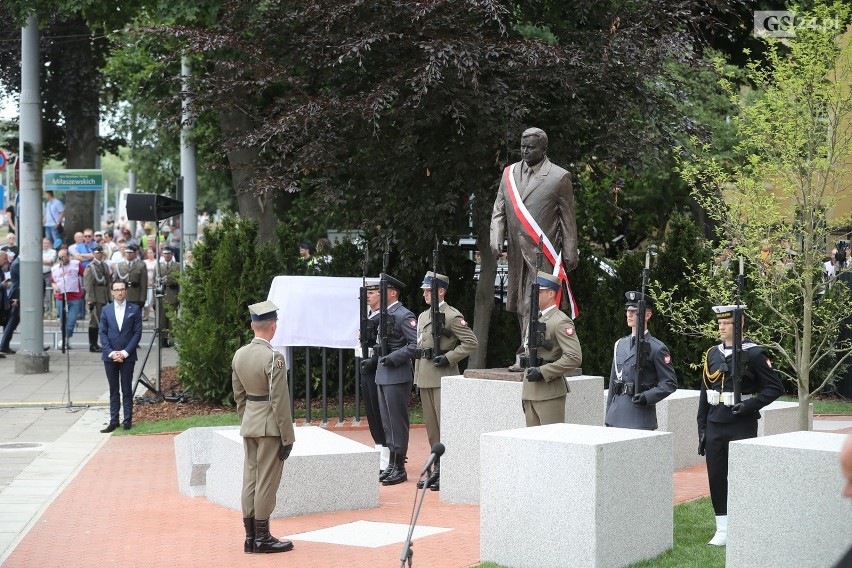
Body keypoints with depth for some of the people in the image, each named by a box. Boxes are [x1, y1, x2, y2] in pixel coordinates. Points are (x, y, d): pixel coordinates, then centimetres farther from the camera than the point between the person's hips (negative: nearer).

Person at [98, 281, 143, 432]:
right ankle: (113, 421, 9)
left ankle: (127, 421, 6)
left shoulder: (134, 310, 2)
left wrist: (125, 352, -10)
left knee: (127, 390, 1)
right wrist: (111, 352, -8)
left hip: (127, 356, -2)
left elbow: (137, 333, -1)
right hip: (110, 356, 2)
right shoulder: (106, 310, 7)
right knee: (113, 390, 7)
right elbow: (102, 333, 4)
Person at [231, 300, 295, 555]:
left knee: (250, 480, 11)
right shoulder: (273, 358, -18)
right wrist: (287, 437, -12)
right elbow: (279, 402, -18)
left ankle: (250, 537, 17)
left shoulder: (239, 354, 4)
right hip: (270, 427, -7)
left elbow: (239, 395, 12)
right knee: (266, 482, 0)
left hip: (249, 425, 7)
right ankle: (262, 538, 6)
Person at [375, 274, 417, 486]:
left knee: (397, 422, -4)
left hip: (397, 376, -9)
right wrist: (376, 357, 14)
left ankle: (399, 468, 0)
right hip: (382, 375, 9)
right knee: (387, 422, 13)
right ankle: (392, 464, 20)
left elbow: (416, 344, -18)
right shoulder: (384, 315, 15)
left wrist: (393, 358, -20)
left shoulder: (404, 315, -12)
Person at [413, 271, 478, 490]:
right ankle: (437, 470, 17)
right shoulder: (423, 316, 17)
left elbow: (471, 342, -11)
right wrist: (418, 374, 16)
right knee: (431, 426, 11)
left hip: (443, 378, -8)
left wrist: (449, 357, -16)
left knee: (446, 425, -7)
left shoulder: (452, 316, -8)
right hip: (424, 378, 8)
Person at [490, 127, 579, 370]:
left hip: (542, 252, -6)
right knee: (522, 305, 8)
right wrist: (496, 238, -3)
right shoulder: (509, 173, 13)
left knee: (534, 304, -14)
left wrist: (570, 254, 0)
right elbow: (499, 210, 13)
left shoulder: (559, 177, -1)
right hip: (517, 252, 6)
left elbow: (568, 219, 1)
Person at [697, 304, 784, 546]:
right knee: (716, 478, 5)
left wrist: (750, 404, -18)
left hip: (742, 426, -5)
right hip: (715, 426, 5)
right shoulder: (713, 354, 9)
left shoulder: (754, 354, -6)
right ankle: (723, 530, 13)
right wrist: (702, 428, 10)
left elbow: (775, 387, -6)